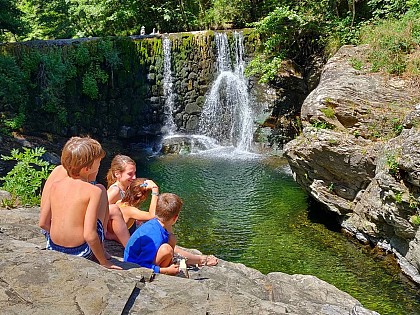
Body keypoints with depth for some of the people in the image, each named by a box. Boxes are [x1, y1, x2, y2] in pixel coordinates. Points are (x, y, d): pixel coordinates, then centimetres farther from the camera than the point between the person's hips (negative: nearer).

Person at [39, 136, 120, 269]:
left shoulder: (55, 185, -4)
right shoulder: (94, 191, -18)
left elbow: (43, 223, 1)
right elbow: (89, 235, -23)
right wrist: (104, 262, -10)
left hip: (53, 247, 4)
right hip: (81, 252, -4)